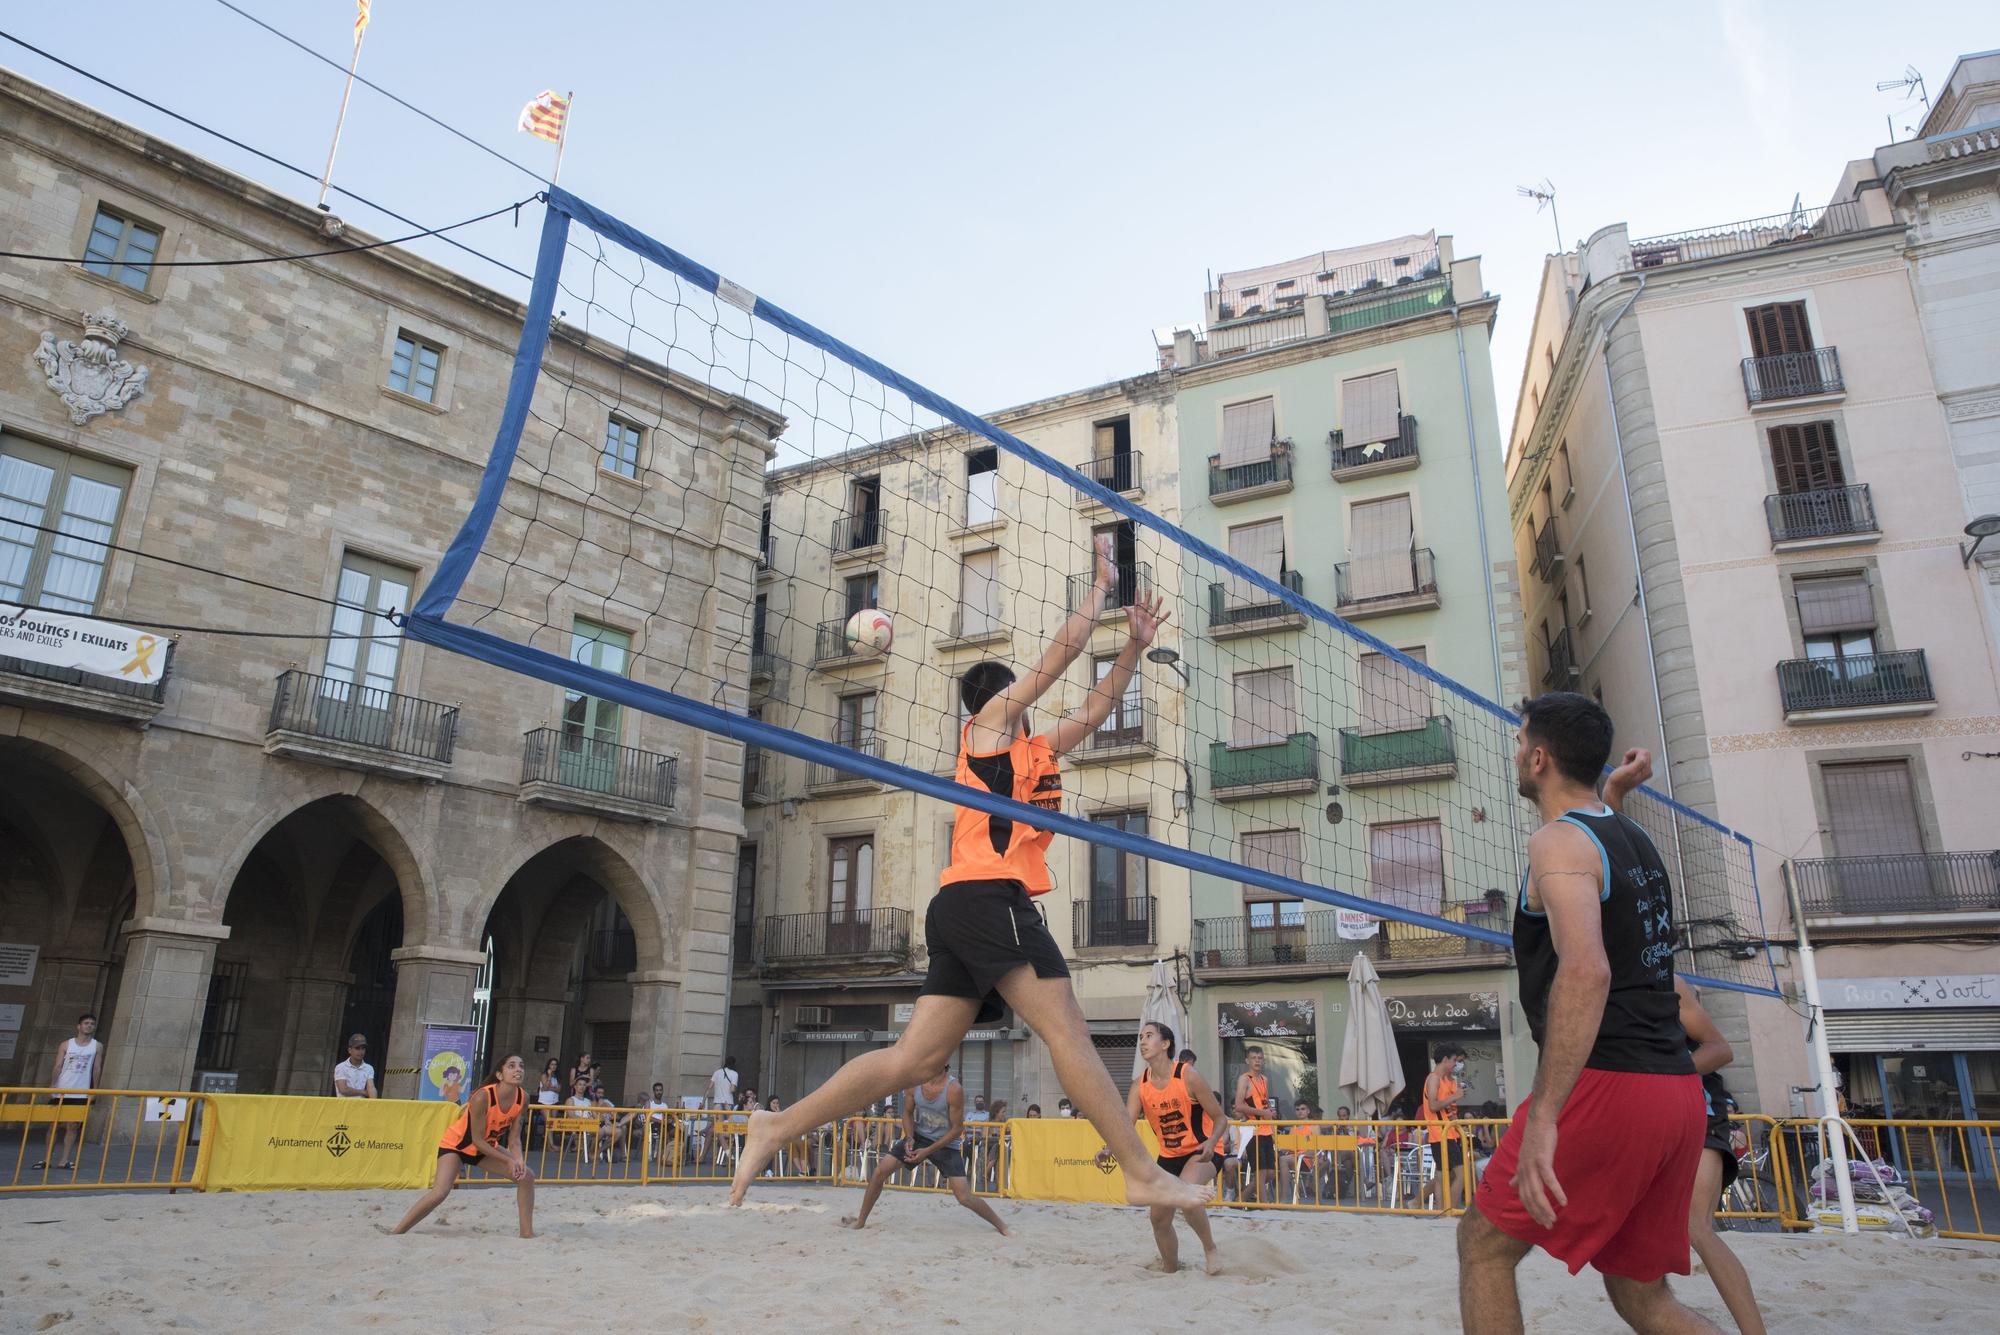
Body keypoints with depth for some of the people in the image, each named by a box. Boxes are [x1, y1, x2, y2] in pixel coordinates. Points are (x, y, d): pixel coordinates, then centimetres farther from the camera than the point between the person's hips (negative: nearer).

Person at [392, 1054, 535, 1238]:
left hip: (486, 1146, 6)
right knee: (439, 1193, -24)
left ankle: (527, 1232, 4)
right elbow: (477, 1140, -27)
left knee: (526, 1176, -5)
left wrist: (518, 1159, -26)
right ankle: (395, 1233, -6)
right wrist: (508, 1160, -26)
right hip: (455, 1145, -6)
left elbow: (514, 1137, -7)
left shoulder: (522, 1098, -16)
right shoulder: (482, 1097, -34)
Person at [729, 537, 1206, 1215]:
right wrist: (1103, 581, 20)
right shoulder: (990, 720, 9)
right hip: (988, 896, -9)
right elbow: (1063, 650, 8)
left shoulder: (1034, 749, 29)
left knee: (915, 1058, 2)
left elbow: (1094, 709, 35)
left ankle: (781, 1125, 2)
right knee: (1068, 1032, -10)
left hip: (963, 908, 9)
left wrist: (1135, 646, 28)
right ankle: (1145, 1176, -9)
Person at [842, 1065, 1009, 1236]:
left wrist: (928, 1151, -21)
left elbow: (957, 1128, -19)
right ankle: (860, 1221, 14)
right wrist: (909, 1138, -13)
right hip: (918, 1136, 4)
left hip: (945, 1143, -4)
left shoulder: (954, 1089, -25)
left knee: (964, 1197, -11)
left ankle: (1001, 1226, 10)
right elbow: (907, 1112, 5)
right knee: (879, 1172, -5)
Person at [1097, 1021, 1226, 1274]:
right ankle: (1171, 1267, 32)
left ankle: (1210, 1248, -10)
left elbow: (1220, 1118, -11)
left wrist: (1211, 1142, -31)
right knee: (1159, 1218, 5)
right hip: (1167, 1158, 6)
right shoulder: (1140, 1086, -5)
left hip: (1199, 1153, -6)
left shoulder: (1188, 1075, -18)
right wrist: (1108, 1149, -32)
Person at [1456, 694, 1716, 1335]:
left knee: (1483, 1242, 7)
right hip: (1679, 1090, 9)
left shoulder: (1559, 841, -10)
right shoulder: (1636, 842, 17)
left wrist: (1541, 1118, -31)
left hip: (1607, 1088, -9)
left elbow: (1586, 970, -26)